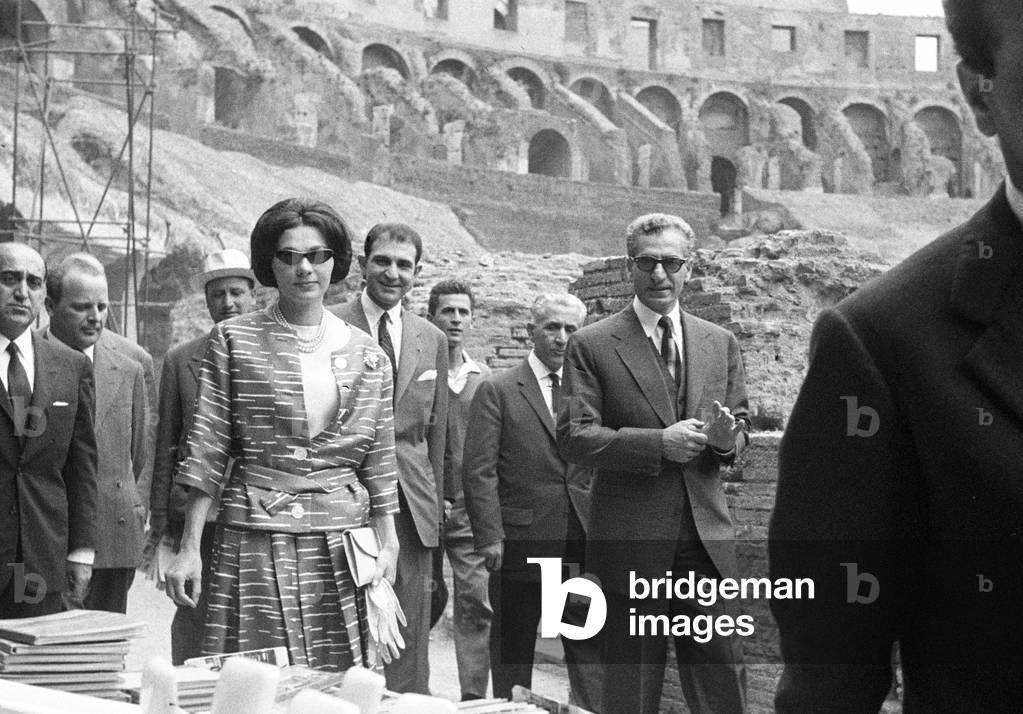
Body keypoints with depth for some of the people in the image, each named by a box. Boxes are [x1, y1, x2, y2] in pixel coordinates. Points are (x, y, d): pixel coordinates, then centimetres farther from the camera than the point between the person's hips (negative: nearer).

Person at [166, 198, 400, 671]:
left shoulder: (365, 353, 9)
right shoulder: (233, 340, 2)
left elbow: (378, 458, 11)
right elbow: (206, 450, 0)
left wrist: (388, 542, 3)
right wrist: (189, 548, -4)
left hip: (342, 544, 2)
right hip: (254, 540, -2)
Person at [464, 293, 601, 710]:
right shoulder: (497, 391, 0)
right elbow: (479, 470, -6)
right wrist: (489, 536, -13)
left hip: (585, 543, 3)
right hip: (519, 542, -3)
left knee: (591, 644, 3)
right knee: (513, 646, 7)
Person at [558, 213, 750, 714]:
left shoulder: (721, 344, 12)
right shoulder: (592, 346, -1)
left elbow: (739, 427, 17)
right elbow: (573, 437, -9)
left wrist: (726, 439, -8)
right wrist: (658, 443, -19)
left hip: (707, 538, 3)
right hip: (630, 540, -3)